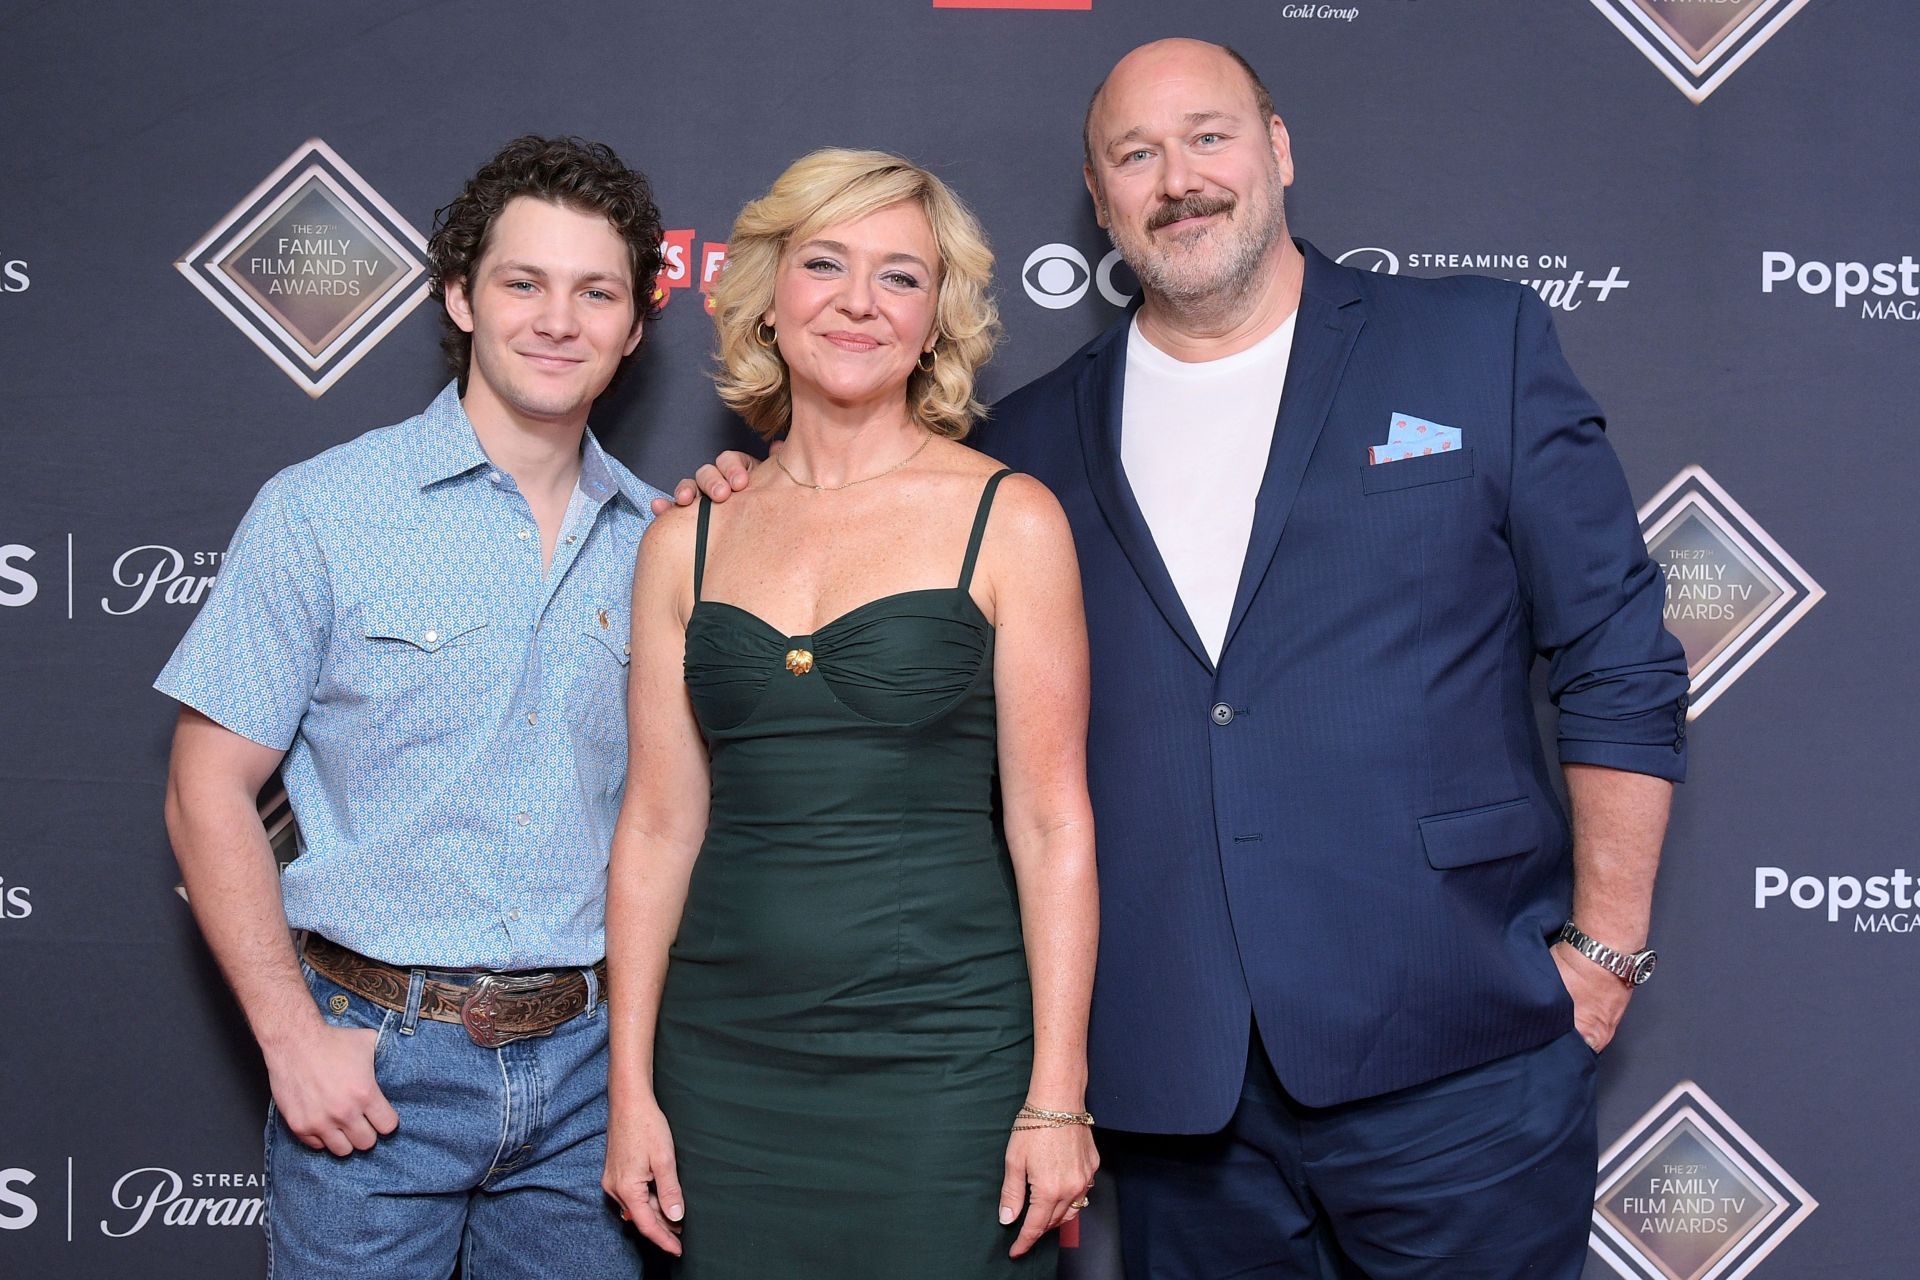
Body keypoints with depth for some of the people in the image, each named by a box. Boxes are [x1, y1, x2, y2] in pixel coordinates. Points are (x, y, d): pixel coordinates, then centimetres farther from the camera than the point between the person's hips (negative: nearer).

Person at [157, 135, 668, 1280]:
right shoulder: (324, 513, -5)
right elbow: (210, 790, -5)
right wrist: (293, 1037, -10)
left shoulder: (659, 540, 5)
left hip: (584, 1063, 3)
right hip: (375, 1061, -3)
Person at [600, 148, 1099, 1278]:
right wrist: (632, 1086, 5)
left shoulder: (1010, 520, -3)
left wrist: (1058, 1098, -8)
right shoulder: (688, 541, 6)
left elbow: (1051, 823, -4)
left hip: (943, 1059, -3)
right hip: (727, 1066, 3)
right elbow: (660, 823, 7)